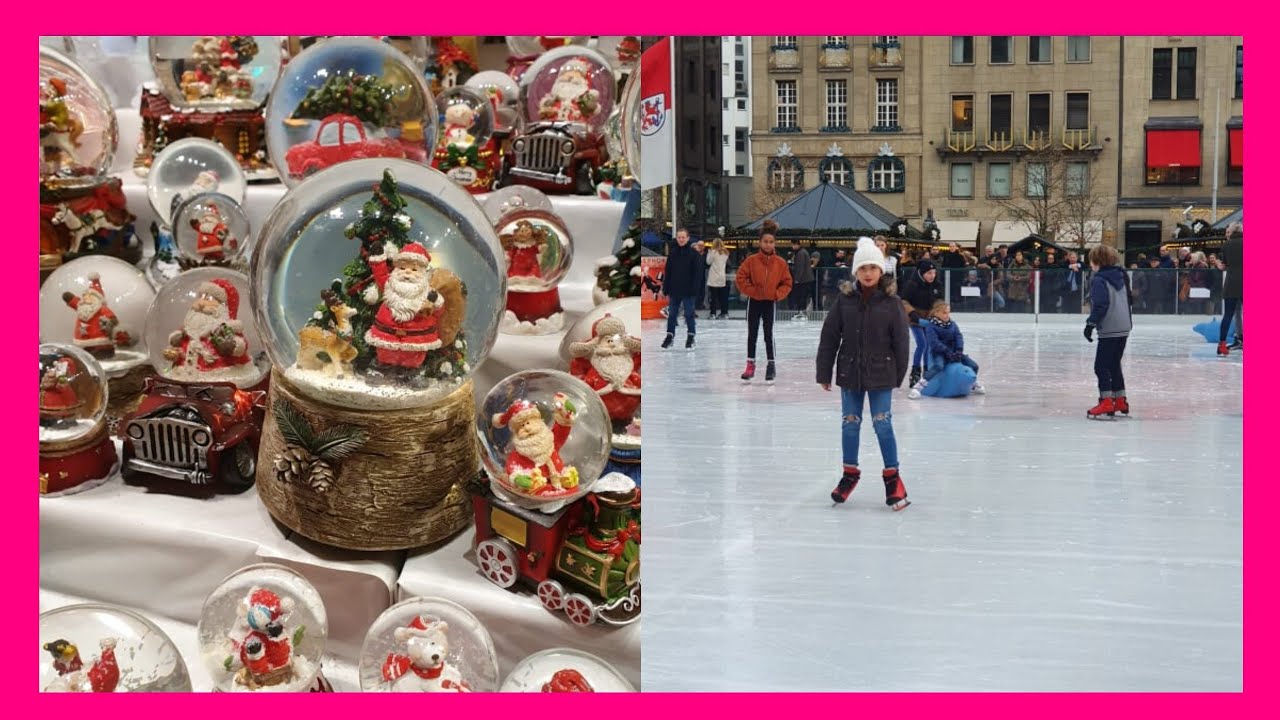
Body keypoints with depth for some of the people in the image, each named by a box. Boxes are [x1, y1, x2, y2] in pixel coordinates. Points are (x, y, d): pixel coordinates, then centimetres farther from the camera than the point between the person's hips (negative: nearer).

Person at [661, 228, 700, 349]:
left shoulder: (694, 253, -5)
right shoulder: (672, 253, 5)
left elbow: (697, 273, -6)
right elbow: (667, 273, 8)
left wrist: (694, 290, -12)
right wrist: (667, 291, 4)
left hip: (688, 291, -3)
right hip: (674, 291, 3)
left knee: (689, 314, 3)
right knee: (672, 315, 8)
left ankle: (690, 337, 13)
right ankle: (669, 336, 18)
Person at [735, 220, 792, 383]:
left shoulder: (780, 263, -5)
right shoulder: (752, 260, -8)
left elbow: (787, 282, 2)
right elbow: (740, 277, -5)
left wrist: (778, 294, -10)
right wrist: (750, 290, -11)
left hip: (770, 302, -1)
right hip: (754, 302, 1)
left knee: (768, 335, 1)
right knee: (752, 334, 7)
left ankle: (771, 366, 10)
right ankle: (750, 365, 15)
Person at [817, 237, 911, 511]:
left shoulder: (891, 304, -6)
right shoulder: (844, 301, -3)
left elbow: (900, 342, 0)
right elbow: (829, 338, 0)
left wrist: (899, 375, 2)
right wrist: (824, 373, 0)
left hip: (881, 375, -2)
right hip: (850, 373, 2)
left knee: (883, 425, -2)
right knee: (849, 424, 10)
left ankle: (892, 477, 12)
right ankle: (850, 473, 28)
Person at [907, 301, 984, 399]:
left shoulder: (952, 325, 11)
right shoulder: (931, 326, -8)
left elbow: (959, 337, 1)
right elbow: (934, 342, -18)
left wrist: (959, 350, -17)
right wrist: (948, 352, -25)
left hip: (953, 352, 6)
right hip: (938, 353, -6)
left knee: (973, 365, -1)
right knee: (938, 366, -40)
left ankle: (975, 385, 32)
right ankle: (917, 387, -41)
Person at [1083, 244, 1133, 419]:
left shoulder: (1099, 280, -12)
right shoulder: (1120, 277, 13)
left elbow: (1101, 305, -20)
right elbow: (1129, 300, 21)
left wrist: (1091, 324, -16)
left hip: (1109, 330, -9)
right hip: (1124, 327, 9)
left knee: (1101, 366, -5)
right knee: (1114, 365, 17)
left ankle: (1106, 402, -11)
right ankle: (1120, 401, 20)